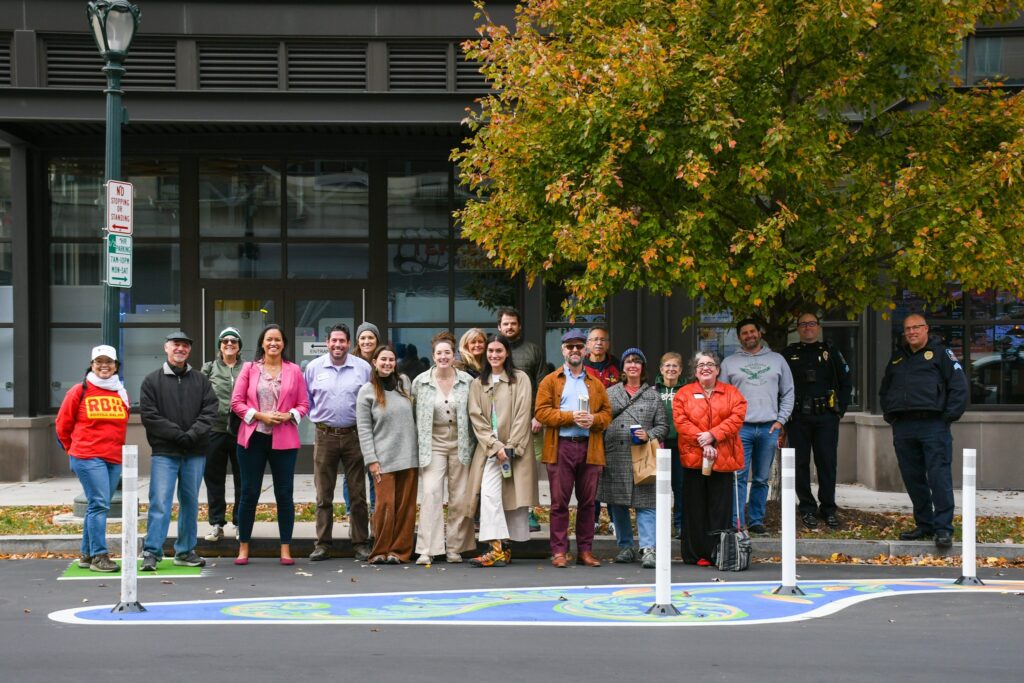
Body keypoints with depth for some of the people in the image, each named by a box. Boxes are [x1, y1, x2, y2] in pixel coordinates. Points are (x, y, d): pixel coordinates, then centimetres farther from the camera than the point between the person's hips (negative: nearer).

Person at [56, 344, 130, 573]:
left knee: (98, 506, 8)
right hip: (88, 458, -5)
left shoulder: (121, 394, 12)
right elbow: (63, 425, 7)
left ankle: (86, 554, 17)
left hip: (114, 459, 5)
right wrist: (75, 450, 12)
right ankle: (99, 555, -12)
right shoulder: (80, 392, -1)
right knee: (99, 504, -13)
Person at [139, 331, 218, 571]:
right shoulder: (152, 381, 4)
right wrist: (177, 434, -13)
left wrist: (192, 434, -13)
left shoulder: (201, 380, 11)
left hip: (195, 454, 3)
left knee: (190, 502, 9)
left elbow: (210, 412, 3)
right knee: (160, 503, -9)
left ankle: (186, 551, 17)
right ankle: (151, 552, -7)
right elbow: (149, 415, -4)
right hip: (164, 452, -3)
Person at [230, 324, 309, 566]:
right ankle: (243, 547, 10)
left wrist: (289, 415, -12)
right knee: (249, 492, 3)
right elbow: (236, 402, 1)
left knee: (284, 494, 2)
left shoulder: (294, 371, 6)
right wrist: (260, 415, -11)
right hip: (253, 437, 0)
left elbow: (304, 404, 7)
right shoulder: (250, 369, 5)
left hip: (284, 439, 0)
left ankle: (286, 548, 9)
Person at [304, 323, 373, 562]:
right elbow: (306, 398, 16)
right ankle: (322, 544, 8)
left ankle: (361, 543, 9)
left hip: (354, 435, -1)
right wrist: (316, 416, 7)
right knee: (323, 495, 3)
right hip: (324, 436, 1)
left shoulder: (363, 367, 2)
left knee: (358, 494, 2)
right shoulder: (314, 367, 5)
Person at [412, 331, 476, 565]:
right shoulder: (420, 382, 1)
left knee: (460, 497, 3)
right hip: (433, 444, -1)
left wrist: (470, 445, 5)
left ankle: (454, 548, 13)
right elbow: (414, 415, 7)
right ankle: (426, 550, -12)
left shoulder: (467, 381, 2)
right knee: (431, 494, -11)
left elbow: (473, 414, 8)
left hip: (459, 444, 1)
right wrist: (419, 443, 4)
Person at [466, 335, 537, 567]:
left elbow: (522, 415, -3)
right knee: (490, 494, -15)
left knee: (514, 495, -1)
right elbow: (477, 419, 4)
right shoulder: (478, 384, 11)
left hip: (516, 449, -1)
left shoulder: (520, 379, 3)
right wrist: (495, 447, -8)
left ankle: (504, 548, 6)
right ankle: (498, 547, -22)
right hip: (489, 449, 1)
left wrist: (510, 447, -10)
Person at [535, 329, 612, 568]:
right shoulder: (550, 381, 8)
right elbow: (541, 412, -3)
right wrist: (571, 417, -13)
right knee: (560, 502, -3)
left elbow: (607, 413, 13)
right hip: (560, 447, -3)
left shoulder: (596, 384, 17)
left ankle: (585, 550, 10)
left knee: (587, 502, 4)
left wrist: (593, 420, -9)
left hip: (590, 448, 3)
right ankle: (559, 552, 0)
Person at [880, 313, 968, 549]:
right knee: (913, 479, 7)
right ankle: (924, 524, 17)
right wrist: (889, 415, 17)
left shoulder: (941, 353, 4)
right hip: (903, 428, 6)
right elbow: (884, 390, 31)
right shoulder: (897, 358, 21)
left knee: (939, 477, -10)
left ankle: (943, 528, -9)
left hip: (933, 425, -6)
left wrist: (949, 416, -8)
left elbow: (959, 386, -2)